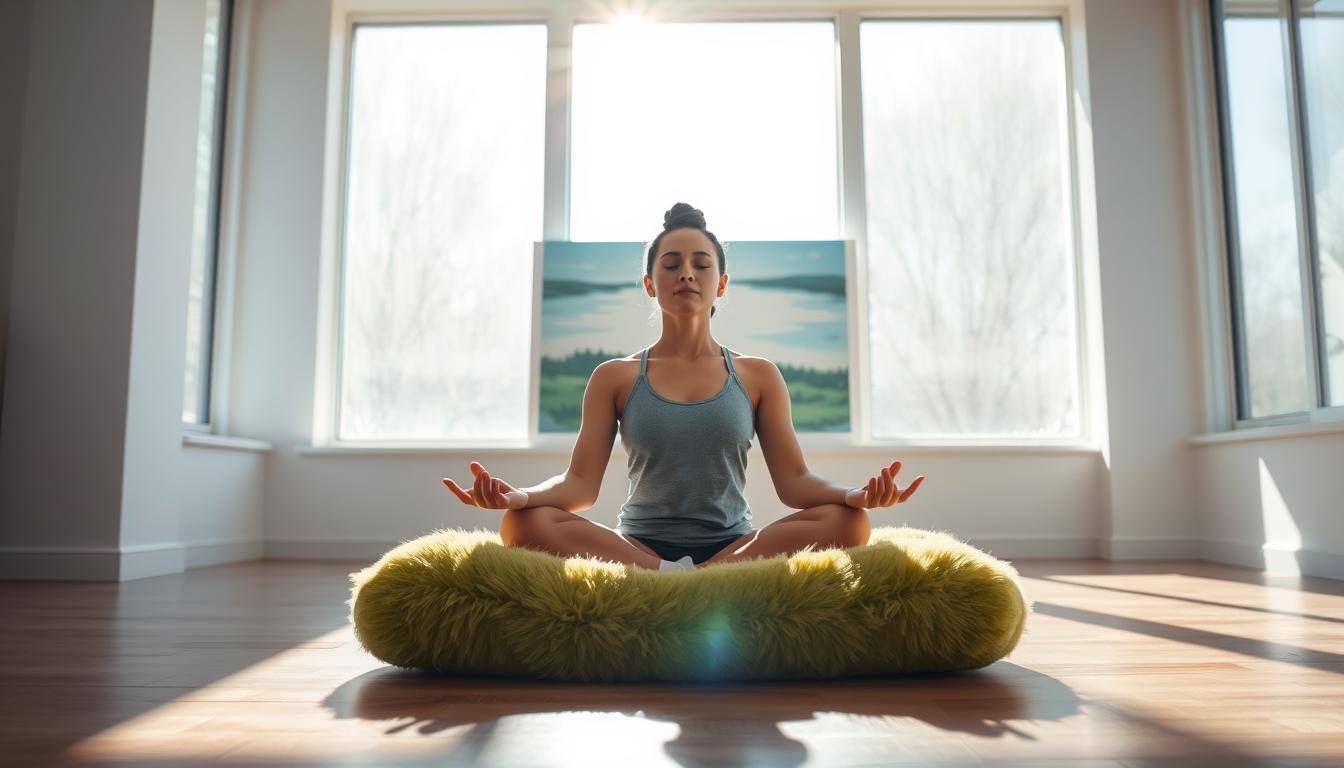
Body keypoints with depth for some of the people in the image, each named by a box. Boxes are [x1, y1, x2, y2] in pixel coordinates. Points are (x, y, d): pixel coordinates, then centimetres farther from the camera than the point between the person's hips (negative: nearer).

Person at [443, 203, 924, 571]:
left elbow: (794, 482, 1)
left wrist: (856, 495, -21)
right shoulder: (615, 378, 8)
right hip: (637, 547, -1)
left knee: (848, 522, -26)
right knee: (523, 524, -27)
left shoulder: (758, 376, 9)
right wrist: (518, 496, -24)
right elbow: (580, 484, -1)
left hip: (735, 547, 1)